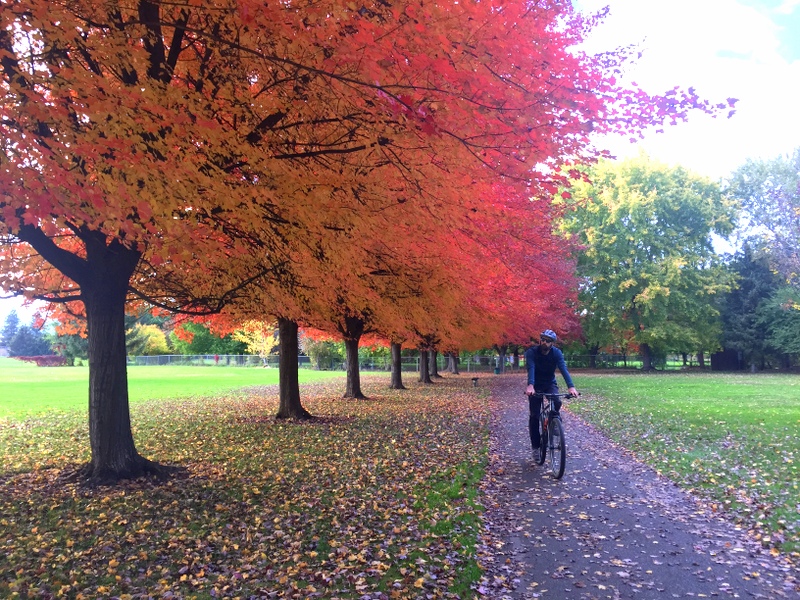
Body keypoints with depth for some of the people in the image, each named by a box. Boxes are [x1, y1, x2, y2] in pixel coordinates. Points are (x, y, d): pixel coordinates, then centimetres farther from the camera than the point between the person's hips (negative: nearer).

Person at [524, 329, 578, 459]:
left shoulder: (557, 353, -17)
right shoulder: (531, 352, -22)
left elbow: (564, 369, -30)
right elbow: (531, 369, -36)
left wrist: (571, 386, -46)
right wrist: (530, 386, -54)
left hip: (550, 384, 1)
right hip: (536, 385, -1)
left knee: (557, 402, -29)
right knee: (534, 415, -4)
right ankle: (535, 447, 8)